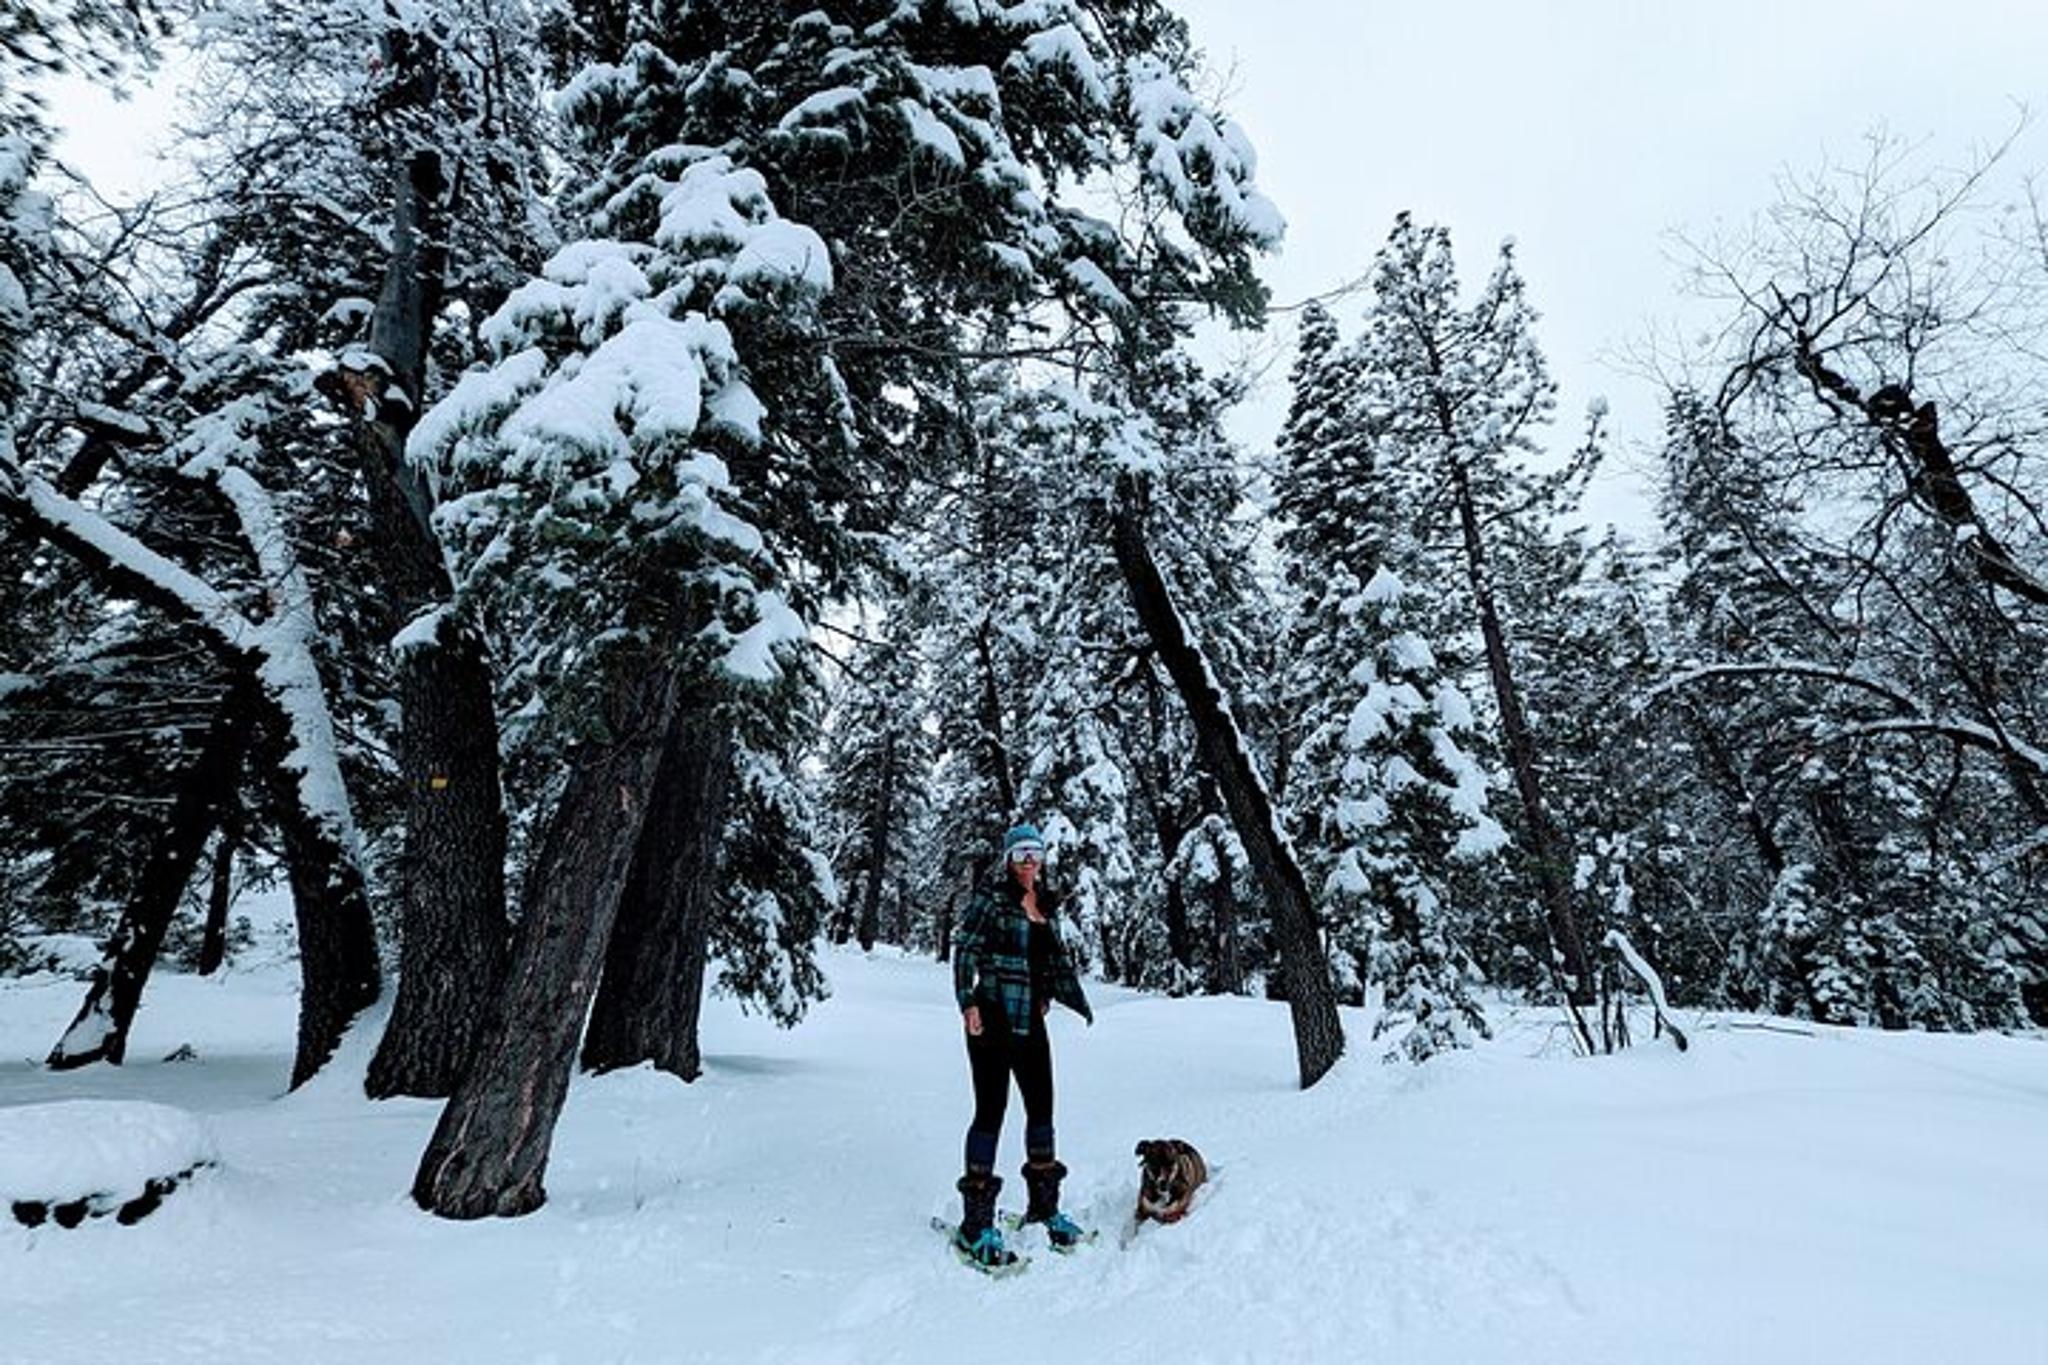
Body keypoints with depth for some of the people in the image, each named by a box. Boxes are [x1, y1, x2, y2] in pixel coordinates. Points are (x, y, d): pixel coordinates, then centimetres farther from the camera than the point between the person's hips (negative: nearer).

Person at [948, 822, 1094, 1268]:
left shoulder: (1047, 905, 13)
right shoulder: (990, 897, -7)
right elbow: (965, 948, -11)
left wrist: (1079, 1004, 18)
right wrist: (967, 1002, -20)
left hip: (1031, 1020, 7)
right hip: (992, 1017, -6)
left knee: (1042, 1107, 11)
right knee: (991, 1110, -4)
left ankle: (1044, 1206, 28)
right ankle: (976, 1223, 6)